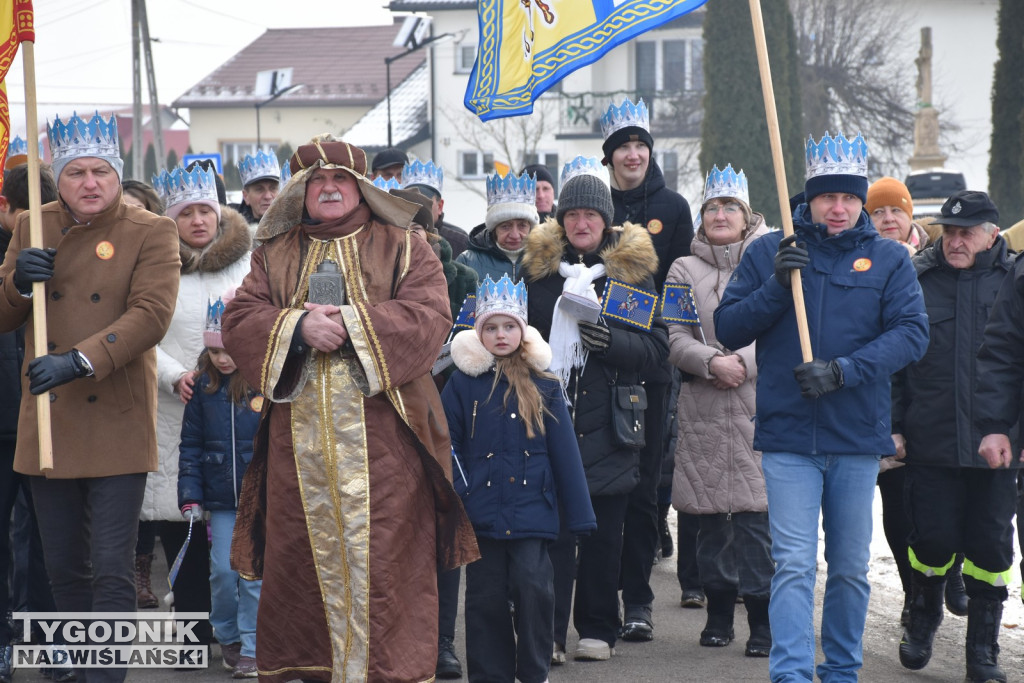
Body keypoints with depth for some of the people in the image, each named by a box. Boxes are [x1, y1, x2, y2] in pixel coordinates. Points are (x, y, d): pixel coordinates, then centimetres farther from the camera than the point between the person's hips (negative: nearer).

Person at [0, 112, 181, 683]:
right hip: (50, 423, 4)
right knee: (65, 568, 11)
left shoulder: (152, 234, -2)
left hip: (117, 424, -4)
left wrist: (79, 360, -27)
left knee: (112, 570, -8)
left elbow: (152, 314, -16)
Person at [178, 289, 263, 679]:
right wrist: (190, 495, 3)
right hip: (221, 498, 3)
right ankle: (227, 636, 23)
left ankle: (252, 649, 6)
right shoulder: (204, 386, 4)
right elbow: (191, 443, 8)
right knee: (222, 569, 4)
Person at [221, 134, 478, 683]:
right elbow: (238, 322, 5)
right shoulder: (275, 255, 17)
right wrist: (298, 326, -13)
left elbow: (429, 317, -5)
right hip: (299, 435, 3)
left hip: (382, 438, -3)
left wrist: (351, 323, -14)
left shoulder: (403, 250, 9)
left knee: (385, 557, -7)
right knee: (300, 556, 2)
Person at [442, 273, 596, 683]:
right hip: (481, 511, 0)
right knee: (486, 596, 6)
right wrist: (454, 493, -9)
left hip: (532, 508, 0)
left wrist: (578, 512, 1)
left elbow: (564, 450, 4)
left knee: (533, 587, -7)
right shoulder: (464, 384, 2)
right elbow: (448, 444, 3)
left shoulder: (543, 385, 4)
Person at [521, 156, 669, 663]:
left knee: (604, 530, 3)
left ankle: (598, 629, 13)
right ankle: (548, 631, -4)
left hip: (607, 422, 0)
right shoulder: (538, 266, 8)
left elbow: (657, 345, 3)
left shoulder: (630, 269, 5)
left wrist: (613, 341, -15)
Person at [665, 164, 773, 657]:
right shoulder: (685, 270, 10)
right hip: (703, 409, 2)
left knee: (756, 510, -8)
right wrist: (713, 362, -13)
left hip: (759, 403, -2)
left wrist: (745, 362, -14)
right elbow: (676, 339, 4)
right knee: (710, 513, 6)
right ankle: (718, 611, 18)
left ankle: (762, 618, -2)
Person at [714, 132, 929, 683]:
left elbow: (912, 333, -7)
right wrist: (776, 285, -12)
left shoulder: (888, 259, 4)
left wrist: (842, 371, -18)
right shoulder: (768, 253, 5)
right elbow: (727, 329, 3)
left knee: (851, 568, 10)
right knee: (794, 564, -10)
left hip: (858, 435, 1)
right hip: (787, 437, -1)